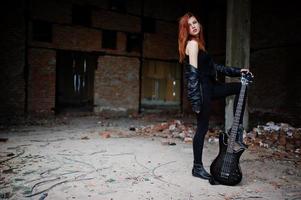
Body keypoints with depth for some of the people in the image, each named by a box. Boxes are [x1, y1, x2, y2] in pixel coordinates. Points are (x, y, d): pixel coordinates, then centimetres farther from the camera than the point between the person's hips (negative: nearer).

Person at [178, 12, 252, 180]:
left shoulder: (198, 43, 18)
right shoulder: (192, 43, -12)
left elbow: (213, 66, 19)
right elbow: (193, 73, -19)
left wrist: (237, 71, 16)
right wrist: (196, 101, -22)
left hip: (209, 86, 10)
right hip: (201, 89, -10)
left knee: (241, 87, 13)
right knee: (203, 127, -2)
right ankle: (197, 167, 12)